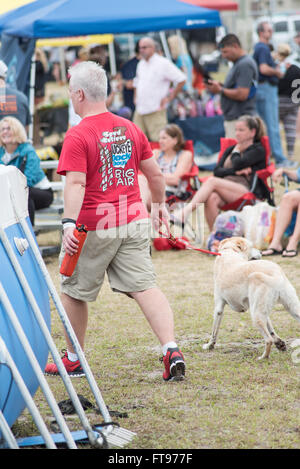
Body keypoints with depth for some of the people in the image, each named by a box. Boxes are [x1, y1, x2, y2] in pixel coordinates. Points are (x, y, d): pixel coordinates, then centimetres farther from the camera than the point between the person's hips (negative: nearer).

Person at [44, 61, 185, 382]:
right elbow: (154, 173, 15)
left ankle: (74, 360, 25)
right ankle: (171, 350, -16)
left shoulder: (77, 136, -11)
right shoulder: (130, 129, 8)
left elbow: (76, 183, -23)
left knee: (74, 291, 13)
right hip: (133, 221, 5)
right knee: (144, 287, 1)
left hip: (93, 227, -5)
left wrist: (69, 223, -29)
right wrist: (159, 204, 30)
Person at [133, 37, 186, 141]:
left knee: (158, 140, -13)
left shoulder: (163, 63, -7)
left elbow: (181, 80, -9)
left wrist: (169, 98, -9)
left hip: (155, 112, -7)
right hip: (139, 111, 7)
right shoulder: (141, 64, 16)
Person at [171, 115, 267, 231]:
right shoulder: (230, 149, 28)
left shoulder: (258, 150, 10)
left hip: (247, 191, -5)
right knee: (211, 198, -33)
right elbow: (217, 171, 12)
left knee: (212, 181, -29)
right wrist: (236, 172, -4)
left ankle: (185, 213, -40)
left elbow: (238, 164, -8)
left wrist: (236, 151, 13)